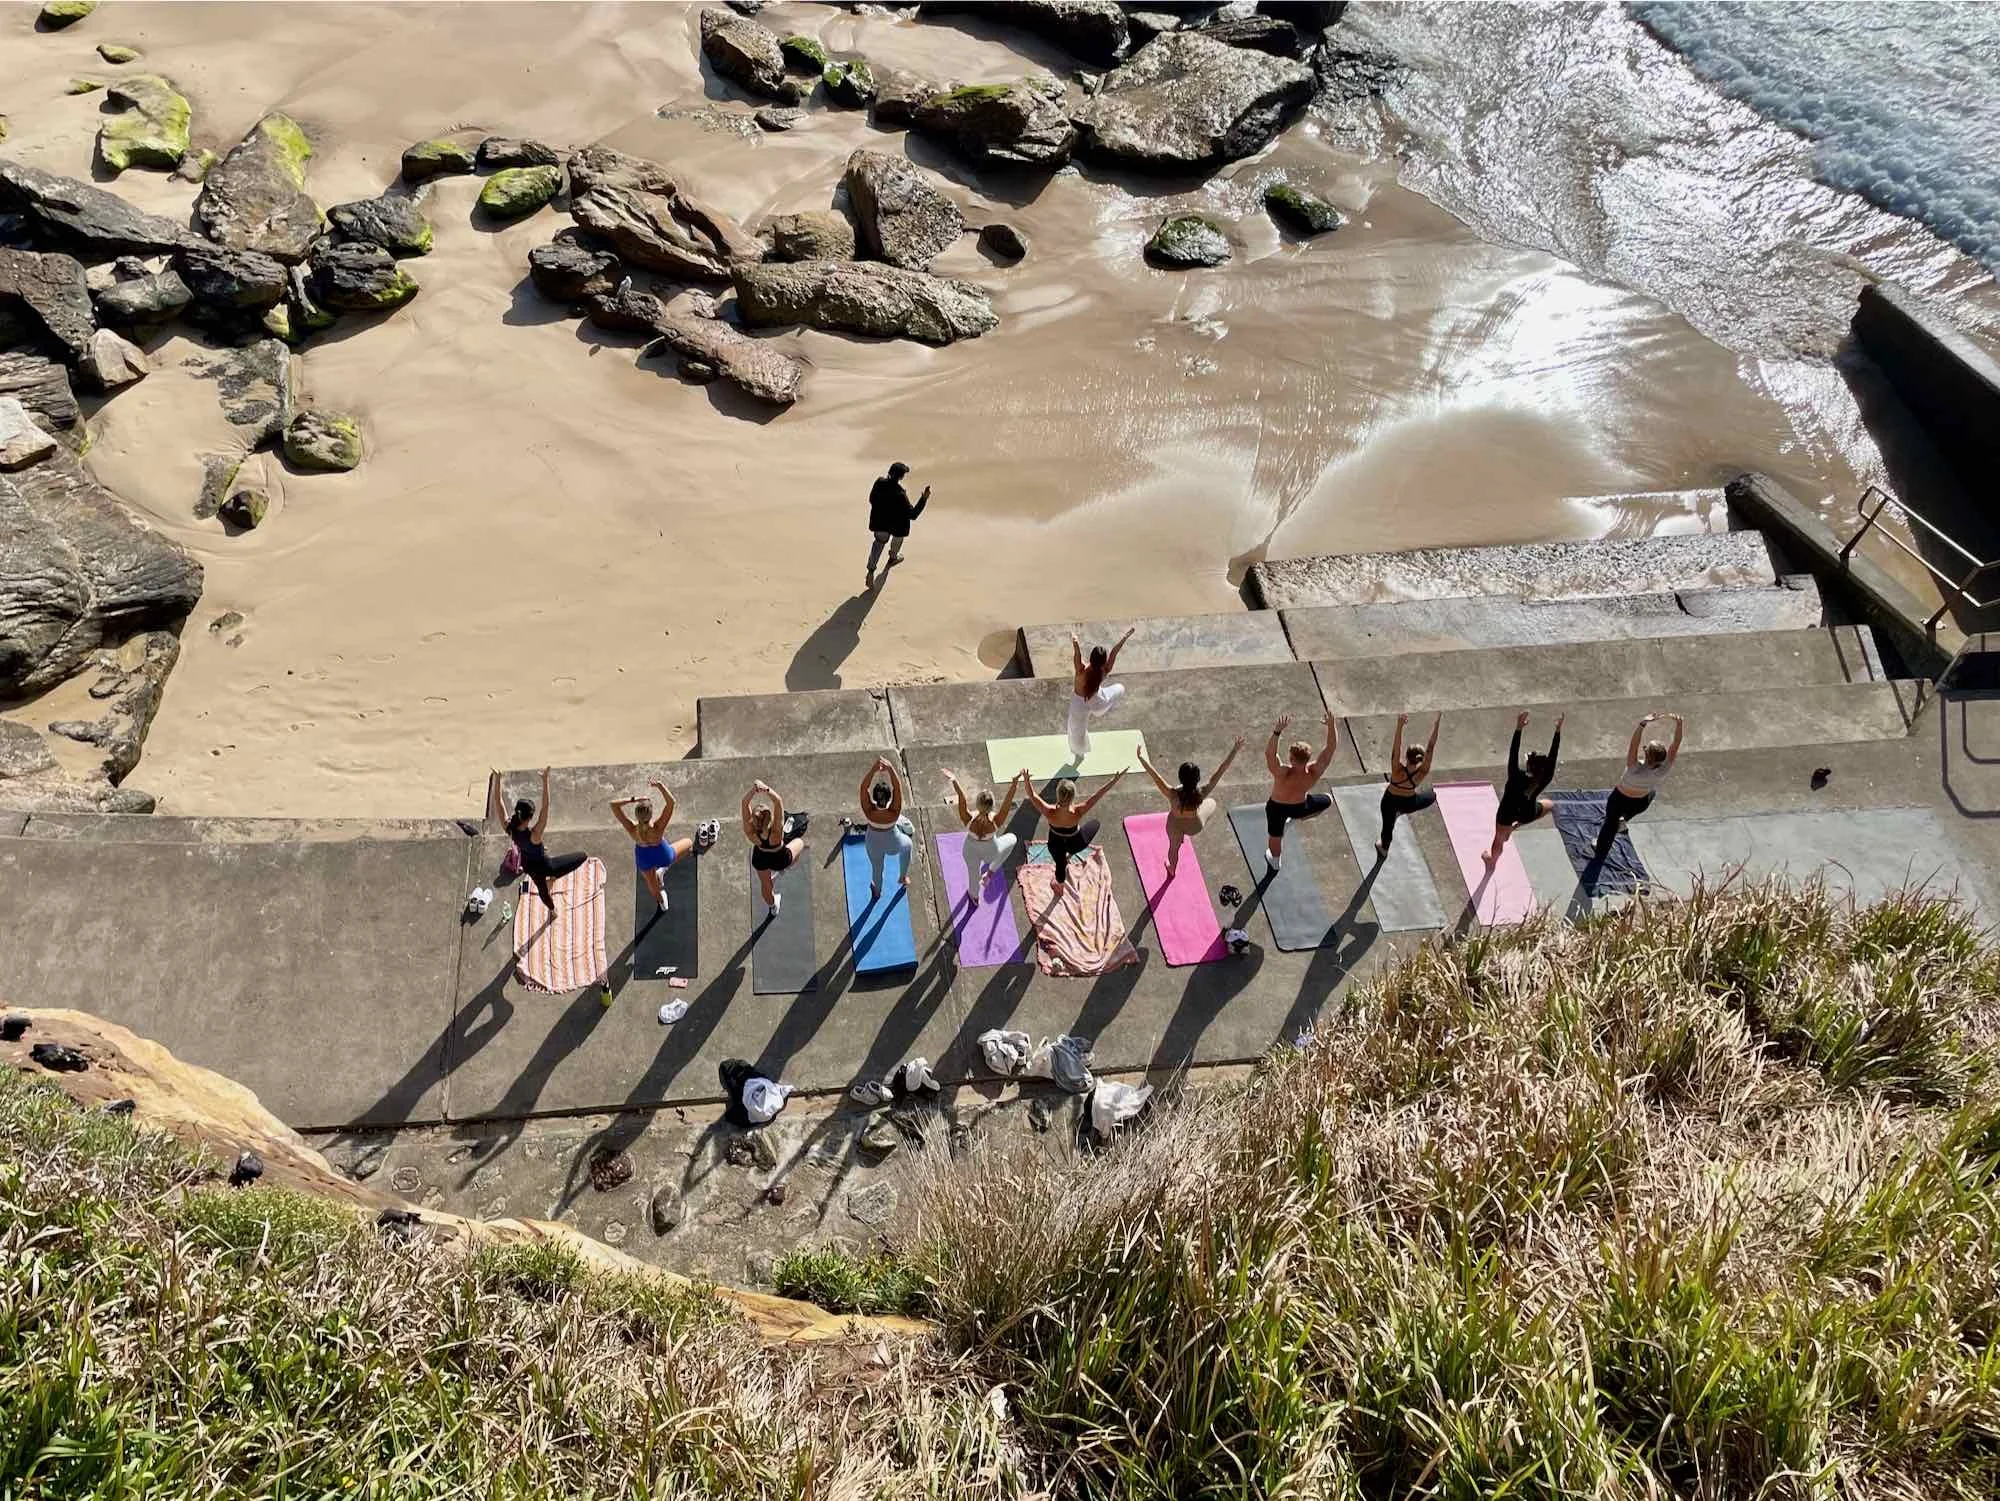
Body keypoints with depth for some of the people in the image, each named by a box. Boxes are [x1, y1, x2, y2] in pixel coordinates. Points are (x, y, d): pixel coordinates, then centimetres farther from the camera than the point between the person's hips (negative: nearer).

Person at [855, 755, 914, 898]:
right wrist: (891, 769, -58)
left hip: (874, 844, 1)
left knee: (877, 868, 30)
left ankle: (877, 891, 61)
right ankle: (903, 878, 53)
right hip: (893, 844, -1)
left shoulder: (869, 812, -38)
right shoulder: (894, 813, -39)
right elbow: (898, 787, -45)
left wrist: (874, 769, -56)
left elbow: (864, 787, -44)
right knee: (908, 844, 36)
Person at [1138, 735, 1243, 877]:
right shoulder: (1202, 792, -38)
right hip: (1195, 825, 1)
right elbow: (1222, 769, -33)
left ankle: (1172, 869, 63)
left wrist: (1141, 758, -23)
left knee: (1174, 847, 32)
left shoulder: (1173, 794, -42)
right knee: (1211, 804, 32)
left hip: (1176, 825, -1)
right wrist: (1235, 749, -27)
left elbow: (1154, 774, -34)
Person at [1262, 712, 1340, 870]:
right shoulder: (1313, 772, -35)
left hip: (1277, 808, -2)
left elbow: (1269, 753, -59)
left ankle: (1275, 861, 55)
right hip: (1300, 807, 2)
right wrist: (1332, 725, -33)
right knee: (1328, 801, 29)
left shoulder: (1284, 774, -43)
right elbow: (1331, 747, -30)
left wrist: (1278, 731, -68)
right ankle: (1294, 819, 39)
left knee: (1275, 836, 28)